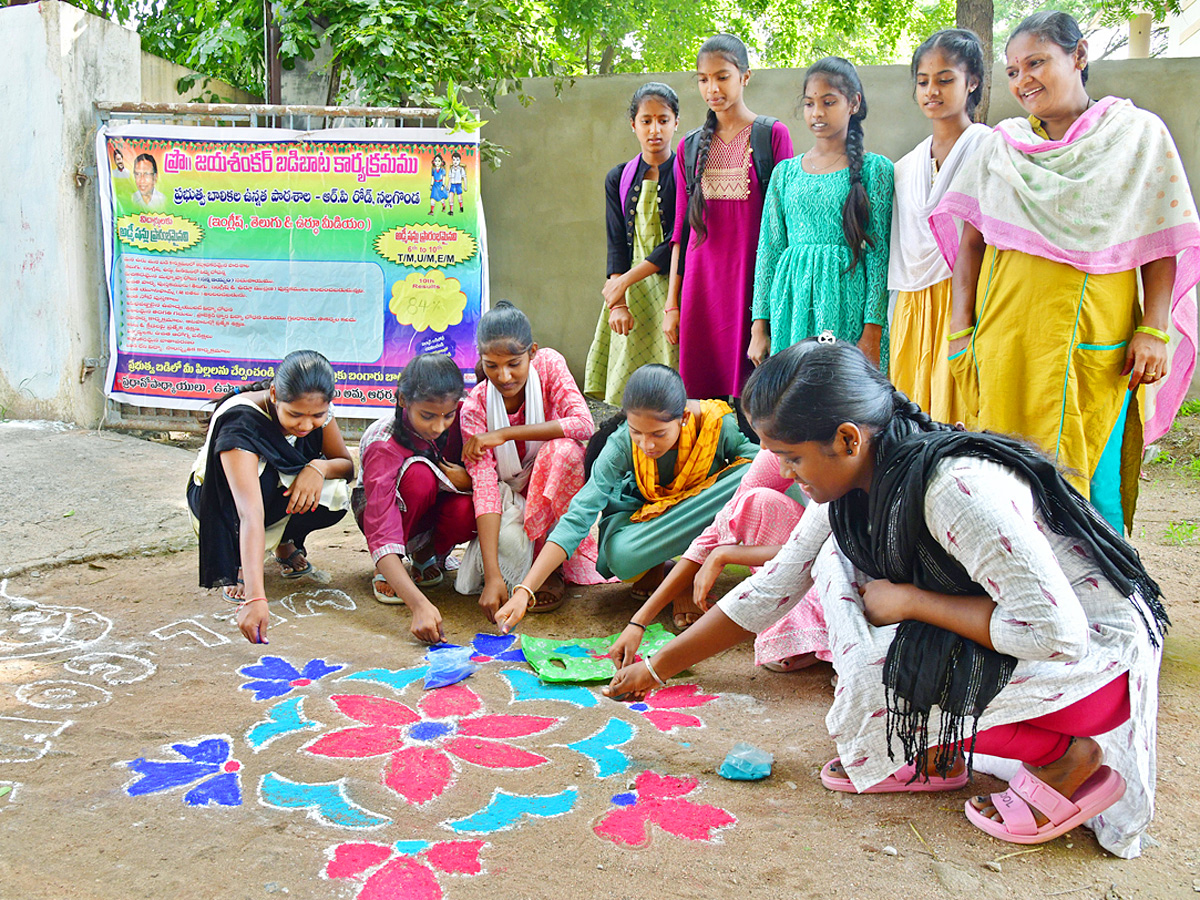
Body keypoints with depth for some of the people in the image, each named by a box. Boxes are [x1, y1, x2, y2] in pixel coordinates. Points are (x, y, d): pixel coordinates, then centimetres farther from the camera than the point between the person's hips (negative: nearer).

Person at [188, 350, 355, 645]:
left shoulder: (318, 409, -21)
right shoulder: (240, 423, -38)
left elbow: (347, 466, -11)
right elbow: (251, 514, -48)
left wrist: (319, 467, -36)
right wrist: (256, 598, -56)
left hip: (280, 497, 4)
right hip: (215, 504, -4)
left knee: (335, 496, -29)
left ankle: (286, 543, 4)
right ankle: (237, 564, -14)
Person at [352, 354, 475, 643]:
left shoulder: (463, 416, -23)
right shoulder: (383, 446, -34)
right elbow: (381, 536, -42)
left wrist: (468, 480, -33)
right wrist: (420, 605, -55)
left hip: (436, 506, 3)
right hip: (389, 508, -3)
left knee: (465, 511, -34)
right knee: (419, 473, -37)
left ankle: (428, 553, 2)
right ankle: (385, 570, -14)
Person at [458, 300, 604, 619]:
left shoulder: (549, 364, -17)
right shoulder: (475, 407, -20)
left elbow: (584, 424, -31)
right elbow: (484, 485, -30)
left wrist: (505, 433, -30)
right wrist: (493, 577, -40)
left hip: (555, 491, 1)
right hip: (511, 496, -1)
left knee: (563, 449, -33)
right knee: (507, 541, -36)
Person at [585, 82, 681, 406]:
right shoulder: (619, 179, 13)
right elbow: (617, 245, 5)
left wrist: (623, 282, -10)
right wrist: (618, 304, -8)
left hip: (672, 289, -3)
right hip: (629, 292, 4)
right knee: (626, 389, -1)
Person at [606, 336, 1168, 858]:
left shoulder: (956, 488, -32)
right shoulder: (851, 483, -4)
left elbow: (1056, 633, -32)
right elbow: (769, 591, 4)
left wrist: (909, 600, -22)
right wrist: (657, 668, 6)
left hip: (1094, 653, -8)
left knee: (863, 680, -23)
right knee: (838, 562, -2)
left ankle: (1063, 759, -4)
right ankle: (932, 756, 3)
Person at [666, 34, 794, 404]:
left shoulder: (772, 134, 2)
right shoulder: (690, 147, 12)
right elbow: (681, 231, 13)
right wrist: (672, 303, 10)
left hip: (753, 277, -3)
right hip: (701, 284, 3)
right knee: (700, 391, 3)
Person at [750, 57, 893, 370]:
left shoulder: (874, 168, 2)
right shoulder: (786, 172, 11)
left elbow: (878, 252, -2)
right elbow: (769, 249, 10)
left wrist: (873, 330, -9)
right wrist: (759, 326, 5)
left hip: (847, 303, -3)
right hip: (792, 304, 3)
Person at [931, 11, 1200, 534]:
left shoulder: (1137, 133, 5)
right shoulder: (1000, 144, 11)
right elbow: (971, 241, 11)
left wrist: (1154, 330, -6)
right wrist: (961, 329, 3)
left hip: (1096, 335, -2)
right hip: (1007, 332, 2)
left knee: (1091, 475, -4)